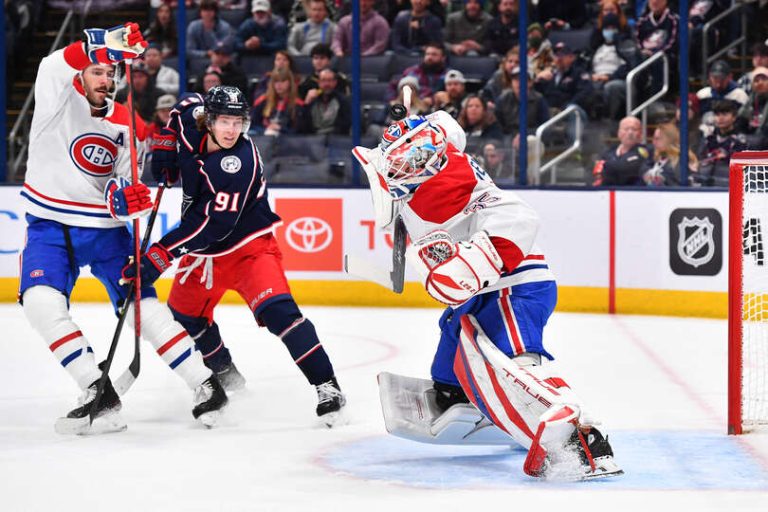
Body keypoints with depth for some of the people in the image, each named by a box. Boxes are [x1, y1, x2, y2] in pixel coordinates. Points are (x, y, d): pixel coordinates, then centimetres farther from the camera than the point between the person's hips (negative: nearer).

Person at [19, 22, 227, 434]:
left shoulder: (124, 123, 2)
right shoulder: (57, 97, -7)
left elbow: (120, 187, 0)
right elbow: (57, 64, -31)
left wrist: (125, 200, -25)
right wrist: (109, 43, -47)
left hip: (104, 229, 1)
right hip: (50, 227, -1)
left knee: (142, 305, -7)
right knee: (40, 301, -23)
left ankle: (206, 385, 2)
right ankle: (99, 394, -20)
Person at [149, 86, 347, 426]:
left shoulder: (241, 162, -29)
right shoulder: (191, 121, -10)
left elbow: (213, 223, -32)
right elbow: (187, 105, 18)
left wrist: (164, 252, -34)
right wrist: (166, 146, 5)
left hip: (247, 245, -8)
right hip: (205, 248, 8)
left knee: (275, 309, -26)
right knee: (184, 315, 18)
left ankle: (326, 386, -26)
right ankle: (224, 372, 43)